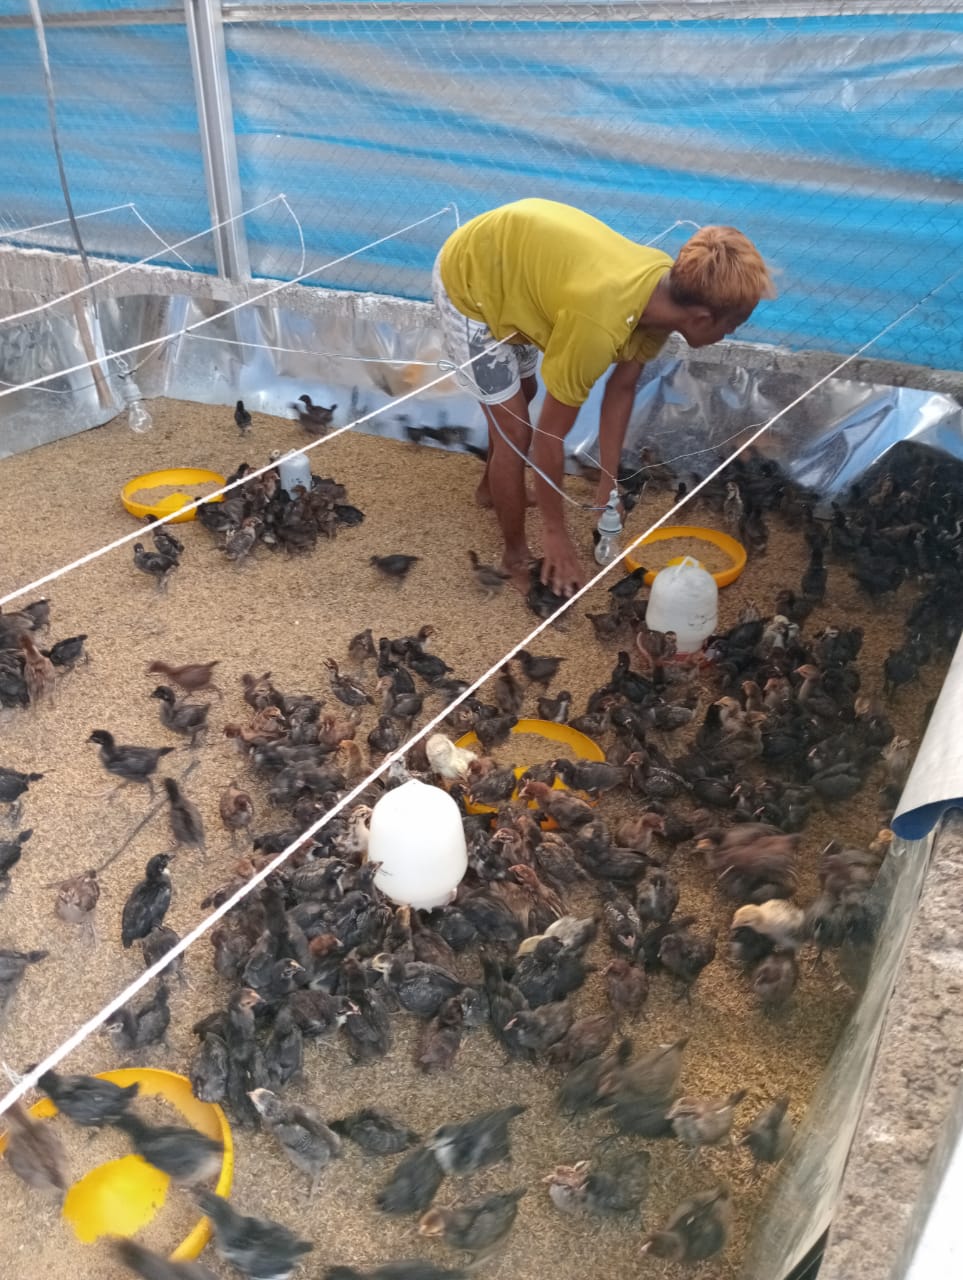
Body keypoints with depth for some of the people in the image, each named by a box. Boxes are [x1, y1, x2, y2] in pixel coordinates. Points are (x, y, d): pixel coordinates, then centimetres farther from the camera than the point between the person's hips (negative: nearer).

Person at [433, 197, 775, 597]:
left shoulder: (667, 285, -13)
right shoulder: (599, 327, -37)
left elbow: (622, 387, 0)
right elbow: (549, 435, -27)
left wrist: (608, 488, 3)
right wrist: (554, 532, -16)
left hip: (507, 251, 8)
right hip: (469, 278, -8)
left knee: (522, 393, 26)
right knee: (514, 429, -5)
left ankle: (493, 486, 52)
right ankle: (516, 554, 16)